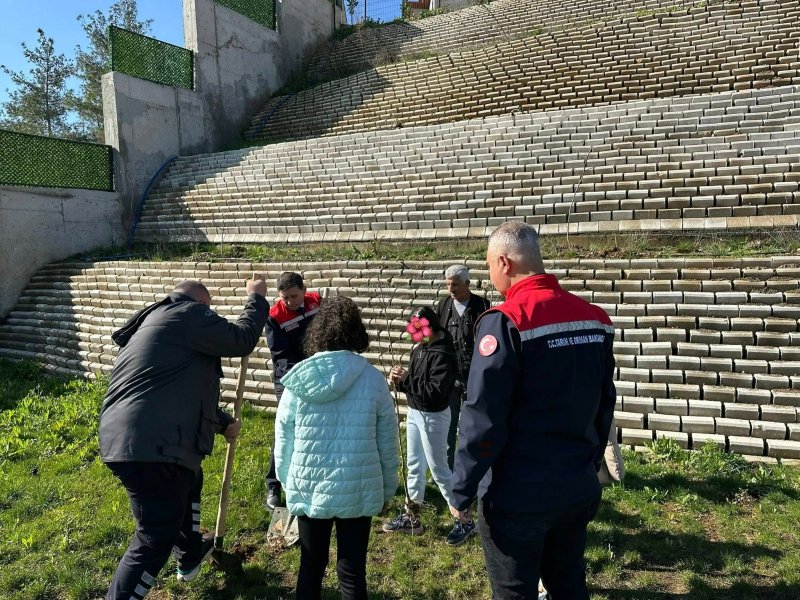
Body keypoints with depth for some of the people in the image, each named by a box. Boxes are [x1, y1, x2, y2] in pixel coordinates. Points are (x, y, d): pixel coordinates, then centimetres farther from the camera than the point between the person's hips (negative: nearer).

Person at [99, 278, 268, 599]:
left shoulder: (158, 323, 25)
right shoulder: (186, 314, -7)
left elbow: (183, 392, 32)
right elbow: (242, 340, -9)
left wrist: (223, 422, 39)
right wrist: (256, 298, 7)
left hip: (129, 439, 11)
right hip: (150, 446, -11)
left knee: (189, 480, 32)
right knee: (156, 538, -2)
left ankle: (190, 554, 50)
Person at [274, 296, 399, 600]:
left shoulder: (298, 380, -7)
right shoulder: (374, 379, -9)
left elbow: (283, 439, 1)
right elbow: (387, 442, -3)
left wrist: (287, 481, 17)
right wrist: (387, 487, 11)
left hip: (308, 487, 1)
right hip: (358, 489, -1)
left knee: (311, 566, 19)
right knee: (352, 571, 12)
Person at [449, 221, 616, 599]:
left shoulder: (505, 321, -19)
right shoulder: (595, 319, 2)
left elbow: (482, 419, -20)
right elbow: (604, 405, 10)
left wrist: (461, 492, -9)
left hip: (518, 496, -6)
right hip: (579, 489, 7)